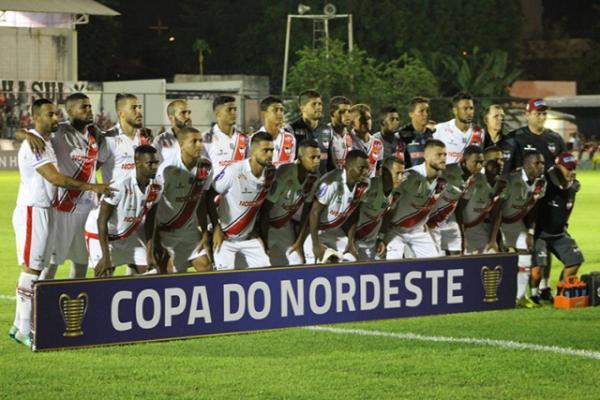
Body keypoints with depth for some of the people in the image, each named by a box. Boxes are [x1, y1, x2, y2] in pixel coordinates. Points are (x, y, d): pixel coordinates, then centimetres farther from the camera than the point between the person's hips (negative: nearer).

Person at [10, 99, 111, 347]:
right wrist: (92, 187, -16)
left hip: (45, 211, 10)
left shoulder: (48, 142, 15)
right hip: (32, 211, -10)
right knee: (31, 269, -7)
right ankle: (24, 330, -5)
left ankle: (18, 326, 16)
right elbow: (56, 178, -20)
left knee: (36, 269, 11)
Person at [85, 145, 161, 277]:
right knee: (103, 277, -13)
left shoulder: (156, 189, -13)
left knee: (146, 271, 2)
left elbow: (149, 223, 0)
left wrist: (150, 254, -2)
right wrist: (106, 256, -26)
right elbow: (102, 221, -25)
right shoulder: (120, 187, -32)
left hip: (127, 233, 7)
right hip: (100, 233, -7)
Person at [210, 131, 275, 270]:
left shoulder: (270, 174, -6)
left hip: (248, 237, 6)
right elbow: (209, 197, -14)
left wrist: (257, 232, 9)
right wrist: (217, 229, -13)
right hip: (225, 237, -6)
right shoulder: (234, 171, -23)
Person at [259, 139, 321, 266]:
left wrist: (299, 242, 2)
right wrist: (264, 242, -20)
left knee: (297, 263, 1)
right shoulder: (284, 174, -30)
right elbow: (265, 209, -23)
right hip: (267, 224, -6)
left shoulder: (314, 177, -12)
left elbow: (306, 211, 1)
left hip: (286, 225, 6)